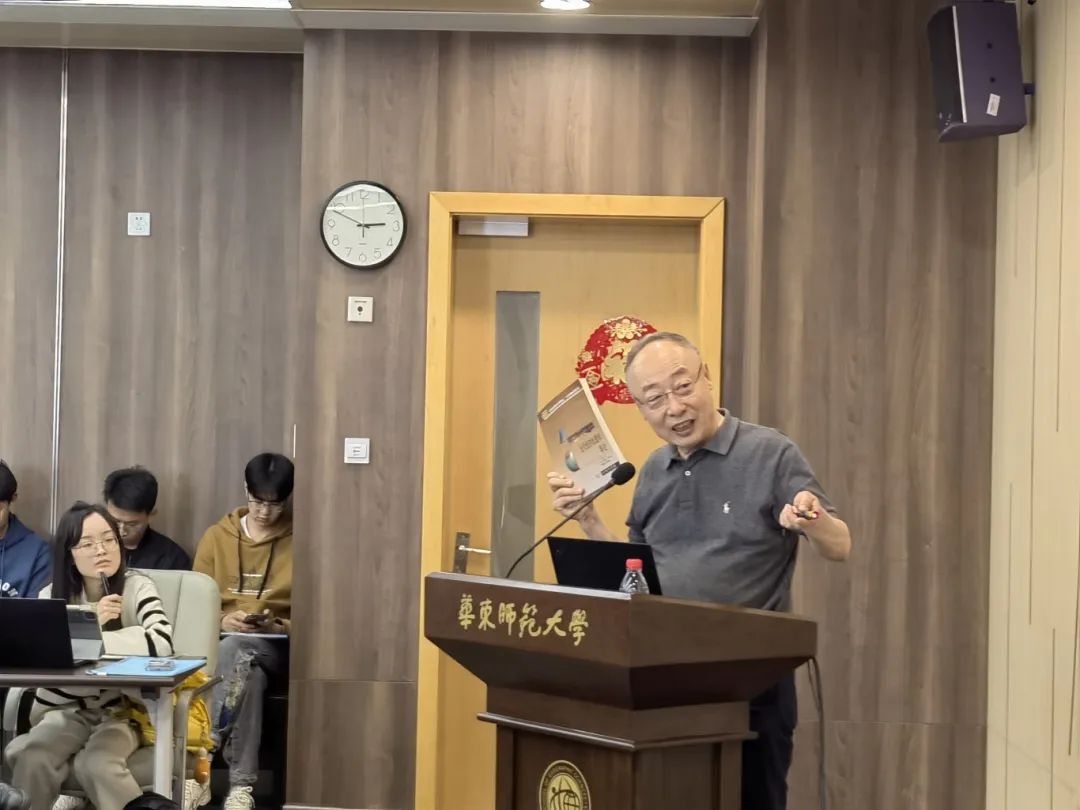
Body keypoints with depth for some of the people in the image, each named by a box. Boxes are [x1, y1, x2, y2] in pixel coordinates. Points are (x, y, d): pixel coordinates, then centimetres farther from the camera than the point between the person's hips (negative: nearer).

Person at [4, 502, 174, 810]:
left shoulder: (136, 587, -8)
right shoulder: (52, 596, 2)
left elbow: (161, 643, -26)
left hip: (121, 708, -2)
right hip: (66, 708, 3)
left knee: (96, 765, -31)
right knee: (30, 758, -27)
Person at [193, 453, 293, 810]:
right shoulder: (217, 536, 12)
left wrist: (278, 626, -13)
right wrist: (222, 621, -11)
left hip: (277, 648, -1)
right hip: (222, 640, 1)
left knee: (235, 650, -38)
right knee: (248, 675, -37)